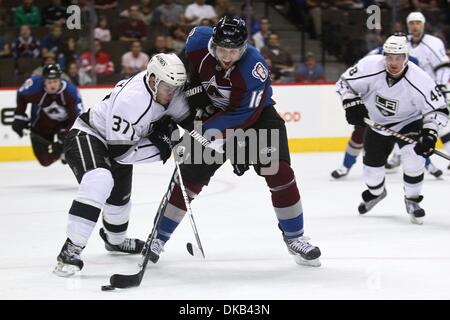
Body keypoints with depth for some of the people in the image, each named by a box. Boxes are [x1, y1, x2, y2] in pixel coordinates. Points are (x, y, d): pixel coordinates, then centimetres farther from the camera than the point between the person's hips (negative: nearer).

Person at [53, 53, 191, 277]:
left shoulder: (166, 86, -15)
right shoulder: (130, 100, -37)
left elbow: (185, 114, 3)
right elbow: (120, 152, -34)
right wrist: (160, 148, -30)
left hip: (117, 138, 9)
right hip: (88, 135, -9)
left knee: (120, 197, 25)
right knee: (99, 182, -36)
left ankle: (114, 240, 57)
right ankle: (70, 251, -37)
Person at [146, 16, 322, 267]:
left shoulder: (254, 68, -34)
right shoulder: (199, 41, -22)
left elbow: (244, 115, -32)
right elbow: (187, 69, 2)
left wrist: (207, 132, -35)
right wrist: (196, 93, -11)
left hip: (256, 113, -3)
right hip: (214, 113, 3)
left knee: (279, 172, -17)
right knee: (190, 176, -3)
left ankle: (294, 237, -1)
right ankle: (159, 237, 9)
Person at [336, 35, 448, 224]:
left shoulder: (419, 80, -32)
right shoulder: (370, 68, -29)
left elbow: (437, 109, -23)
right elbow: (345, 83, -12)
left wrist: (429, 134, -35)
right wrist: (352, 105, -24)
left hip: (409, 122, -2)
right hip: (377, 122, 2)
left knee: (414, 159, -23)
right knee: (372, 164, 9)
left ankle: (412, 201, 2)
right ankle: (376, 192, 45)